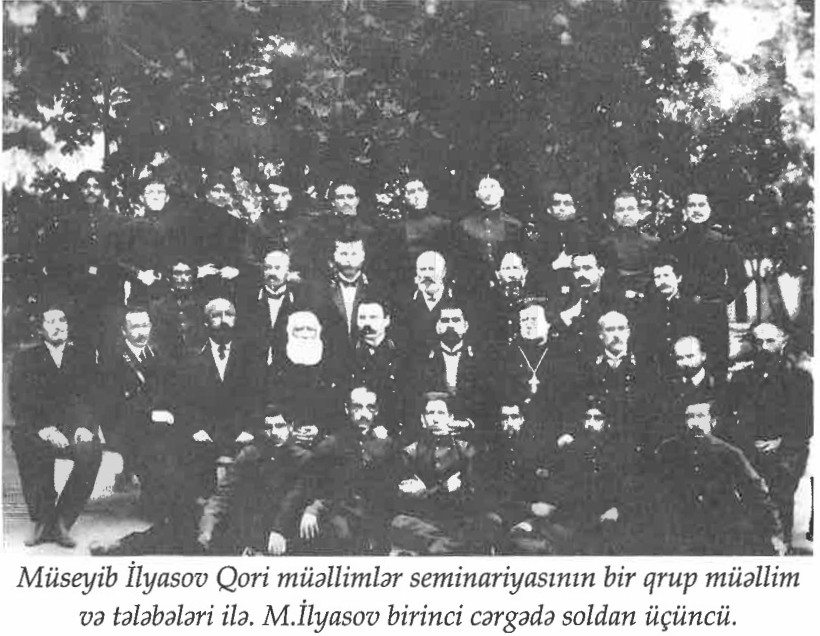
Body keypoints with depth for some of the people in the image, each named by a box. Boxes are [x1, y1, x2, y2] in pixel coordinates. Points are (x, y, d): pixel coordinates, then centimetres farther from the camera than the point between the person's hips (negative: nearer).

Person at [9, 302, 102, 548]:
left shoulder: (84, 357, 18)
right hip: (38, 433, -1)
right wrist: (44, 429, -19)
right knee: (25, 444, -36)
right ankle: (43, 520, -22)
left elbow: (94, 398, 8)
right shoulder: (25, 359, 14)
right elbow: (19, 404, 0)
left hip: (75, 432, 1)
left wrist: (86, 426, -14)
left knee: (90, 450, -34)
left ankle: (61, 522, -21)